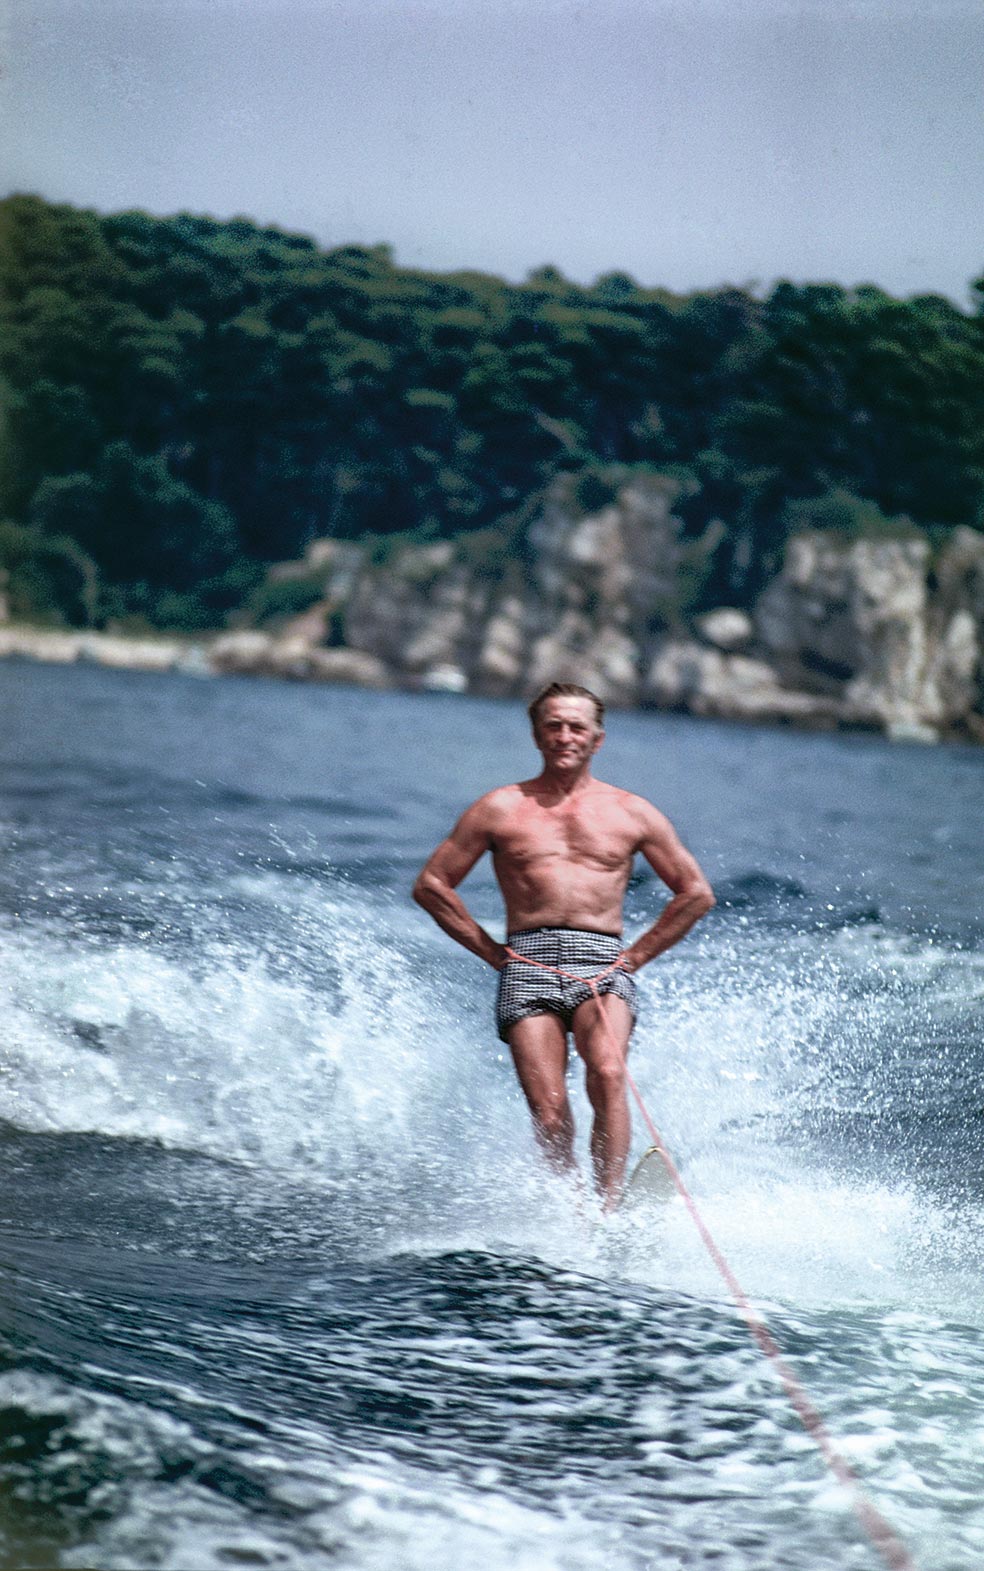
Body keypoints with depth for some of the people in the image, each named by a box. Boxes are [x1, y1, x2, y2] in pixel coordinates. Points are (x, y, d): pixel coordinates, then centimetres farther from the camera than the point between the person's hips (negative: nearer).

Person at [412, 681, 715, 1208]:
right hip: (528, 966, 0)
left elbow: (696, 893, 19)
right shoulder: (501, 808, 12)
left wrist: (637, 955, 10)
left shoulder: (632, 813, 15)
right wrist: (493, 952, 7)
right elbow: (432, 885, 14)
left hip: (601, 965, 0)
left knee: (608, 1075, -28)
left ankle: (608, 1207, -32)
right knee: (549, 1112, -15)